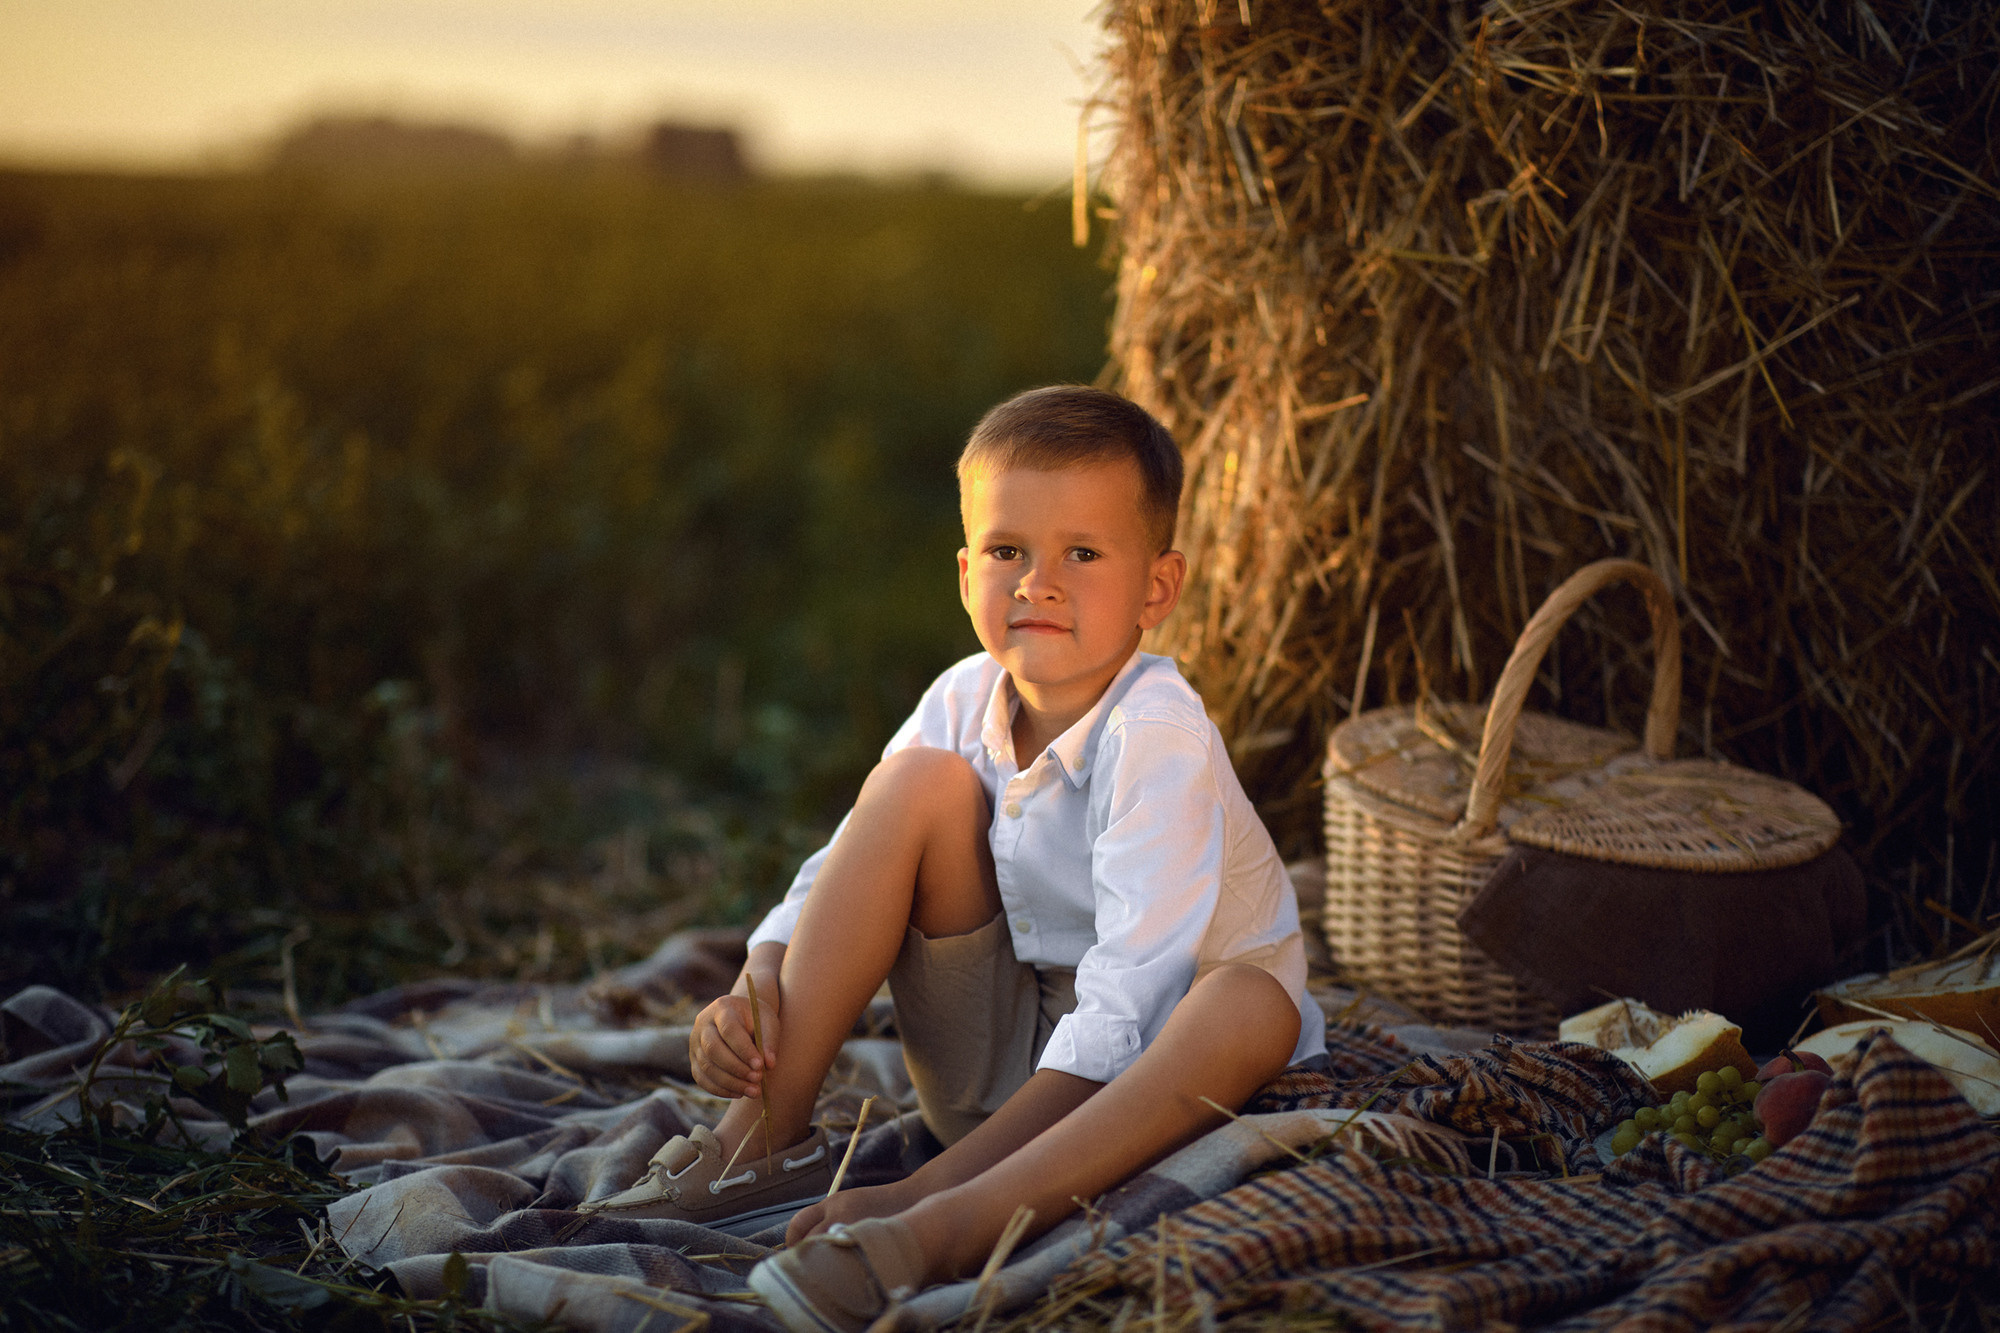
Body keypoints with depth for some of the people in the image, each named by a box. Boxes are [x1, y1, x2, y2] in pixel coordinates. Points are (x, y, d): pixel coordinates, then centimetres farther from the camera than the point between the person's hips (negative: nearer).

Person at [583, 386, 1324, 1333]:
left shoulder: (1160, 739, -24)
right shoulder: (966, 704, -5)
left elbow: (1124, 1011, -32)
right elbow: (842, 875, 3)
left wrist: (939, 1187, -38)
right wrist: (761, 982, -19)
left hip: (1135, 1077, -4)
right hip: (991, 1063, 5)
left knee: (1254, 1004, -38)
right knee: (918, 780, -15)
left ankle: (936, 1224, -46)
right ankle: (765, 1138, -16)